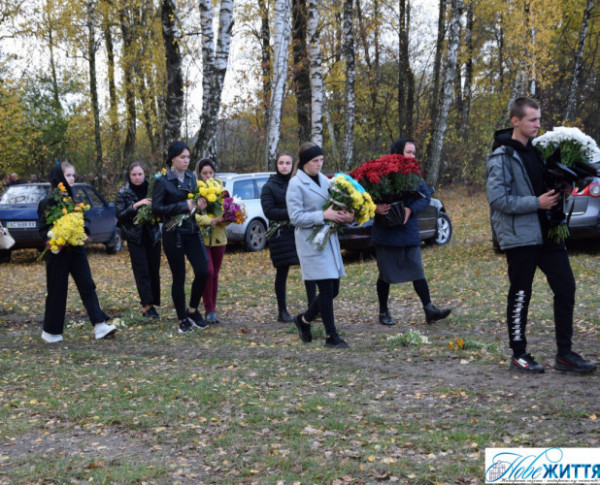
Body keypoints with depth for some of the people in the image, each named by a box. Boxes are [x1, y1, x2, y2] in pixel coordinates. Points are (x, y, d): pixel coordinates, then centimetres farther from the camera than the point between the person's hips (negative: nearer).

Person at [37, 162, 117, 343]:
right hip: (59, 251, -6)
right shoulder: (49, 201, -10)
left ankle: (99, 326, -6)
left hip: (76, 249, 6)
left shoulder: (72, 197, 11)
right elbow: (43, 228, -11)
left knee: (87, 285, -2)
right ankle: (51, 331, 14)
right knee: (57, 289, 2)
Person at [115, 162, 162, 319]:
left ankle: (153, 303, 11)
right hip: (135, 237, -3)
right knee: (142, 271, -9)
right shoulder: (123, 193, -1)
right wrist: (135, 206, -20)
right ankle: (147, 305, -12)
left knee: (154, 270, 2)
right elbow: (120, 216, -8)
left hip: (153, 235, 3)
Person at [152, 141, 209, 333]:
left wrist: (199, 205, -3)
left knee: (203, 271, -5)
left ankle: (193, 310, 16)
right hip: (173, 234, -5)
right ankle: (183, 319, 14)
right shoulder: (163, 181, -8)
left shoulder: (191, 177, 9)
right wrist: (183, 206, -19)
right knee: (179, 277, 2)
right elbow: (157, 208, -14)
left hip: (192, 231, 5)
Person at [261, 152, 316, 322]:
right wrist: (290, 213, -19)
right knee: (282, 272, 4)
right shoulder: (269, 187, 2)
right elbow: (268, 211, -9)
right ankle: (282, 312, 13)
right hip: (281, 234, -2)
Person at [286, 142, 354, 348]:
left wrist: (346, 215, -6)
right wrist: (323, 215, -20)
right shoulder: (296, 184, -9)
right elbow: (295, 217, -14)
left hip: (329, 239, 7)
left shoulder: (324, 180, 11)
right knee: (326, 289, -7)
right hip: (311, 243, -7)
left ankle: (305, 319, 30)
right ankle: (331, 337, 3)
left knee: (333, 289, 8)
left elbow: (335, 204, 16)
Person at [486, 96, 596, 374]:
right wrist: (536, 203, -19)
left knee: (565, 287, 4)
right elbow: (498, 199, -18)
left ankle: (564, 354, 12)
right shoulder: (502, 156, -10)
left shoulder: (537, 150, 13)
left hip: (546, 233, 7)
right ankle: (519, 355, 15)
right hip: (519, 236, -7)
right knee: (520, 295, 2)